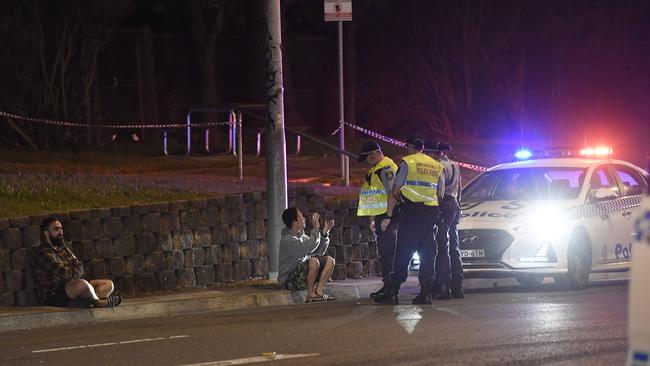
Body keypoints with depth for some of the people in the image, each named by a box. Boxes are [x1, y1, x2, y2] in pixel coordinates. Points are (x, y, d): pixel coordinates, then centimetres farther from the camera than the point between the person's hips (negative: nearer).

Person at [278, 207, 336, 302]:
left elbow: (319, 252, 14)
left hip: (303, 275, 9)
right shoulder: (287, 239, -18)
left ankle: (318, 291, -7)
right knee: (314, 261, -31)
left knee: (330, 260, 2)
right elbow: (309, 248, -32)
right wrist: (316, 229, -20)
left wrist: (325, 233, 5)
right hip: (289, 280, -9)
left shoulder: (302, 236, 11)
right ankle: (310, 295, -20)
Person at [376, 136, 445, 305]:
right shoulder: (437, 166, 16)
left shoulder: (407, 162, -1)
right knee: (427, 253, 7)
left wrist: (389, 216, 1)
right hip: (432, 211, 5)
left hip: (412, 210, -5)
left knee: (403, 253, -5)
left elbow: (395, 191, -3)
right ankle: (425, 293, 2)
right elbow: (441, 193, 18)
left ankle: (392, 293, -7)